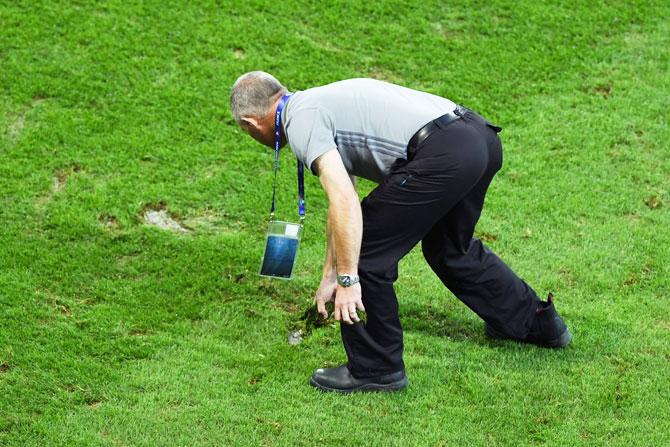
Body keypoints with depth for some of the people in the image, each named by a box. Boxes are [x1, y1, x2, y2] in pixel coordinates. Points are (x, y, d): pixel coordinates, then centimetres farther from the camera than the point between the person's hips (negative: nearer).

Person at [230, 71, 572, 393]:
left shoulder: (301, 119, -1)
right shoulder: (321, 102, 28)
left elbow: (344, 200, -15)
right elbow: (342, 200, 38)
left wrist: (348, 279, -12)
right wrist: (330, 275, 45)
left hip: (443, 155, -10)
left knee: (366, 255, 4)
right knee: (451, 248, 33)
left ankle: (376, 369, 15)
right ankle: (537, 321, 49)